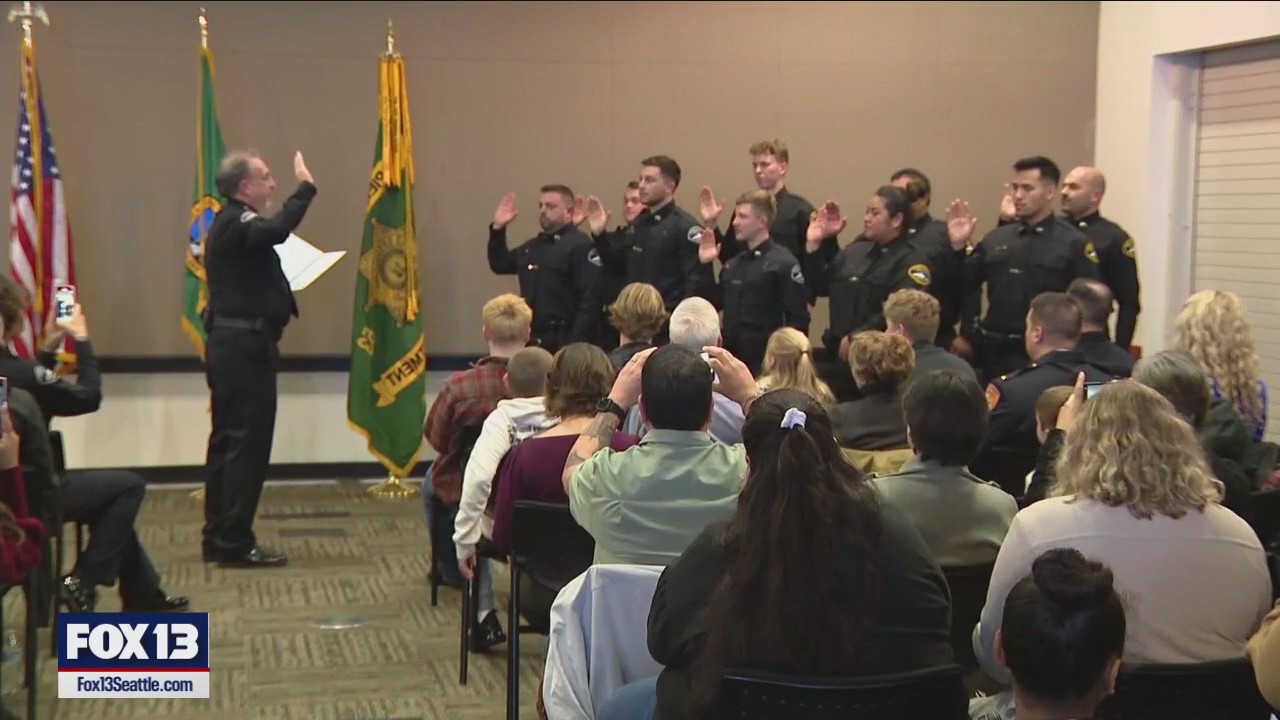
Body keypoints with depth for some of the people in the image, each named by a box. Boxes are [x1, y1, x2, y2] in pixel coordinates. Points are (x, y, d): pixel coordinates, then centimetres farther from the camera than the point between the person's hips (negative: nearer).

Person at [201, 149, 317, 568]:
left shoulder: (230, 224, 18)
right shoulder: (237, 224, -14)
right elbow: (278, 230, -35)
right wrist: (305, 187, -28)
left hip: (229, 343, 11)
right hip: (245, 344, -11)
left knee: (227, 441, 13)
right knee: (248, 444, -7)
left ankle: (217, 539, 20)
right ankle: (235, 544, -3)